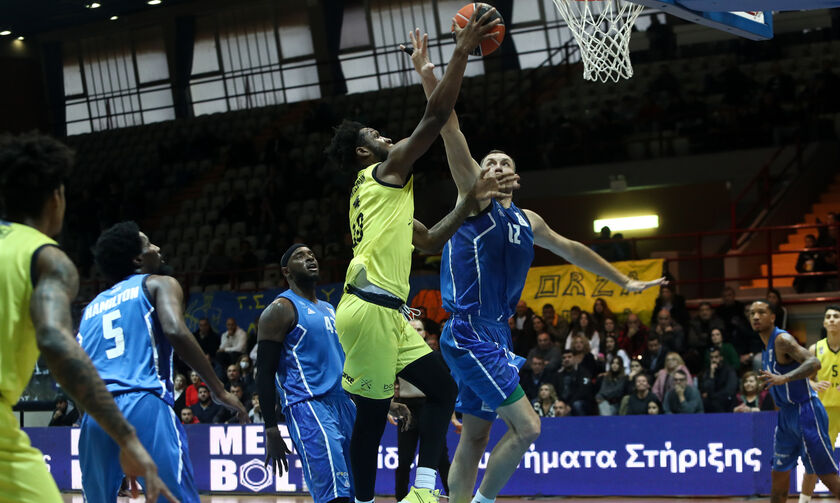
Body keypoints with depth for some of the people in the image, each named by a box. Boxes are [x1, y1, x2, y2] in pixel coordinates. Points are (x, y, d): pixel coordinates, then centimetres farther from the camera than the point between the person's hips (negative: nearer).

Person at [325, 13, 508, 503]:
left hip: (389, 313, 10)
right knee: (373, 414, -6)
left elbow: (432, 239, 31)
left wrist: (471, 201, 22)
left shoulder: (380, 193, 27)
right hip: (370, 309, -10)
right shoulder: (385, 171, 1)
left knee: (442, 387, 7)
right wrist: (463, 50, -5)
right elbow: (436, 116, -8)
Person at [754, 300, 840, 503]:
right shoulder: (767, 345, 13)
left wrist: (783, 378, -39)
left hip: (805, 412, -10)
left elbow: (814, 363, -30)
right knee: (779, 474, 12)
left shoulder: (782, 340, -16)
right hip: (787, 415, 10)